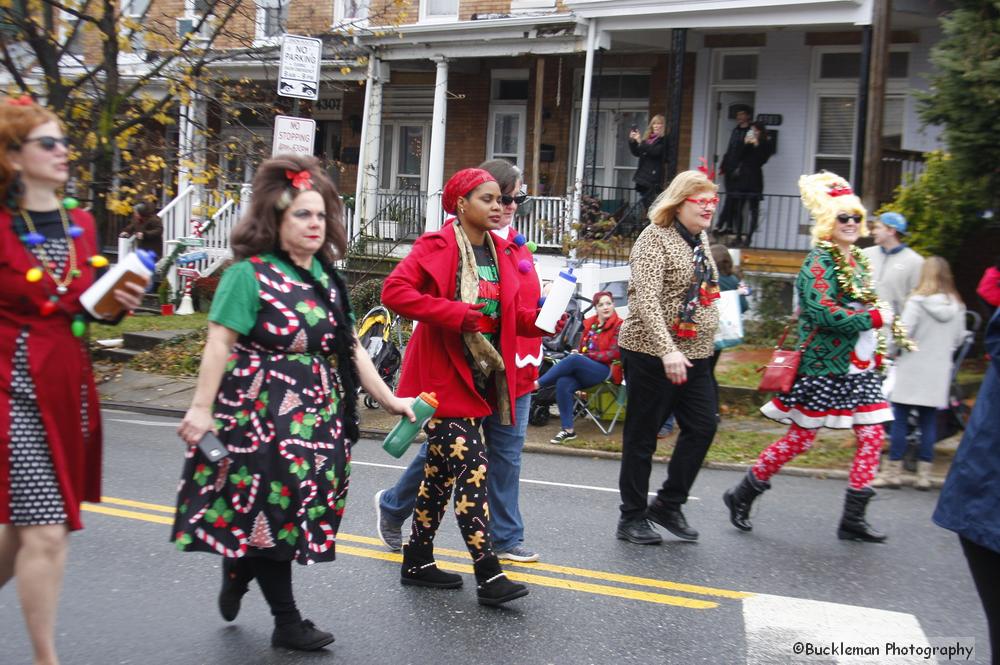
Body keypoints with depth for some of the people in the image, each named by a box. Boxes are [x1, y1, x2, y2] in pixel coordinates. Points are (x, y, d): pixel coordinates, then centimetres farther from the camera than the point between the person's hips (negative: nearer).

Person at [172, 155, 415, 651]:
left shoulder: (326, 279, 11)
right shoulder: (249, 275, -10)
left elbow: (351, 348, 13)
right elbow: (219, 344, -15)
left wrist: (387, 398, 8)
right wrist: (202, 408, -20)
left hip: (316, 415, 7)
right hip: (262, 414, -7)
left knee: (290, 509, 11)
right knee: (274, 507, 1)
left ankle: (237, 573, 38)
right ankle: (286, 622, 15)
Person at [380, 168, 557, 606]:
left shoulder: (501, 253, 13)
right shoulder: (436, 246, -8)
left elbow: (509, 316, 17)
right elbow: (394, 290, -18)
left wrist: (540, 319, -5)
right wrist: (456, 314, -23)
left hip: (481, 376, 8)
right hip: (444, 375, -8)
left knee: (442, 468, 15)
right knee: (473, 467, -11)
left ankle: (417, 561, 27)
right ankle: (488, 576, -5)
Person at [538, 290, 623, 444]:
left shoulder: (619, 325, 0)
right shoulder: (590, 323, 16)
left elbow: (613, 354, -9)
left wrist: (583, 356, -12)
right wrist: (577, 353, -4)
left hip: (606, 370, -5)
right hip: (584, 370, 5)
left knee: (573, 359, -33)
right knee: (563, 383, -28)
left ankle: (536, 384, -27)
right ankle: (568, 430, -24)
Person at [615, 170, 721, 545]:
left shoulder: (700, 239, 13)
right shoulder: (655, 237, -12)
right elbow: (646, 300, -23)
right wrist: (667, 350, -33)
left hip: (694, 353, 8)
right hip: (652, 353, -8)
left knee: (702, 426, 4)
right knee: (642, 436, 2)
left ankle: (668, 504, 18)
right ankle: (632, 518, 14)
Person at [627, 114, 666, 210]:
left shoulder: (663, 140, -5)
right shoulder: (647, 138, 15)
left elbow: (655, 152, -19)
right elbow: (636, 153, 19)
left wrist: (640, 142, -17)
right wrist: (632, 141, 4)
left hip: (654, 177, -7)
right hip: (642, 175, 7)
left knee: (651, 205, -12)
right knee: (645, 204, 11)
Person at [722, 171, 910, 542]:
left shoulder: (859, 261, 15)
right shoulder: (819, 263, -12)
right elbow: (824, 314, -24)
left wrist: (877, 350, 16)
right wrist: (875, 318, -17)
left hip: (858, 367, 8)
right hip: (824, 366, -8)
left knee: (872, 436, 3)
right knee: (801, 438, -1)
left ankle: (853, 519, 11)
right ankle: (742, 496, 14)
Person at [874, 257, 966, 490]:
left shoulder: (917, 302, -11)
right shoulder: (957, 306, 3)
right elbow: (958, 339, 11)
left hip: (912, 370, -4)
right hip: (938, 374, 5)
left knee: (899, 421, 2)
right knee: (929, 423, 9)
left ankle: (893, 472, 5)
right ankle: (924, 474, 12)